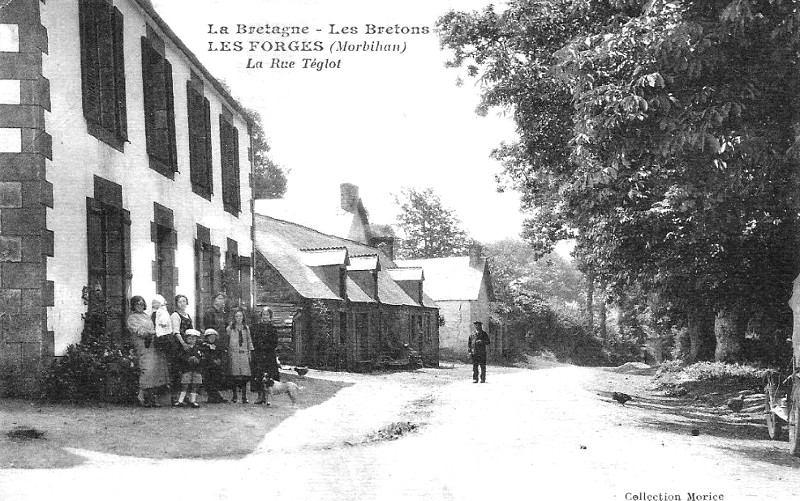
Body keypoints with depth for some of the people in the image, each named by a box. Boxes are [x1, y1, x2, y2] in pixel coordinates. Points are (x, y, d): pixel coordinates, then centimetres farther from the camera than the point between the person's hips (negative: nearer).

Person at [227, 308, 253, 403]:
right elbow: (226, 341, 6)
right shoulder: (230, 328, 6)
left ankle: (244, 396, -3)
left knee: (244, 375, -6)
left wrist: (249, 352, 11)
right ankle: (234, 395, 6)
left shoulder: (246, 328, 14)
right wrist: (228, 353, 0)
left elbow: (249, 341, 17)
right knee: (234, 375, -5)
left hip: (244, 353, 2)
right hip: (233, 353, -2)